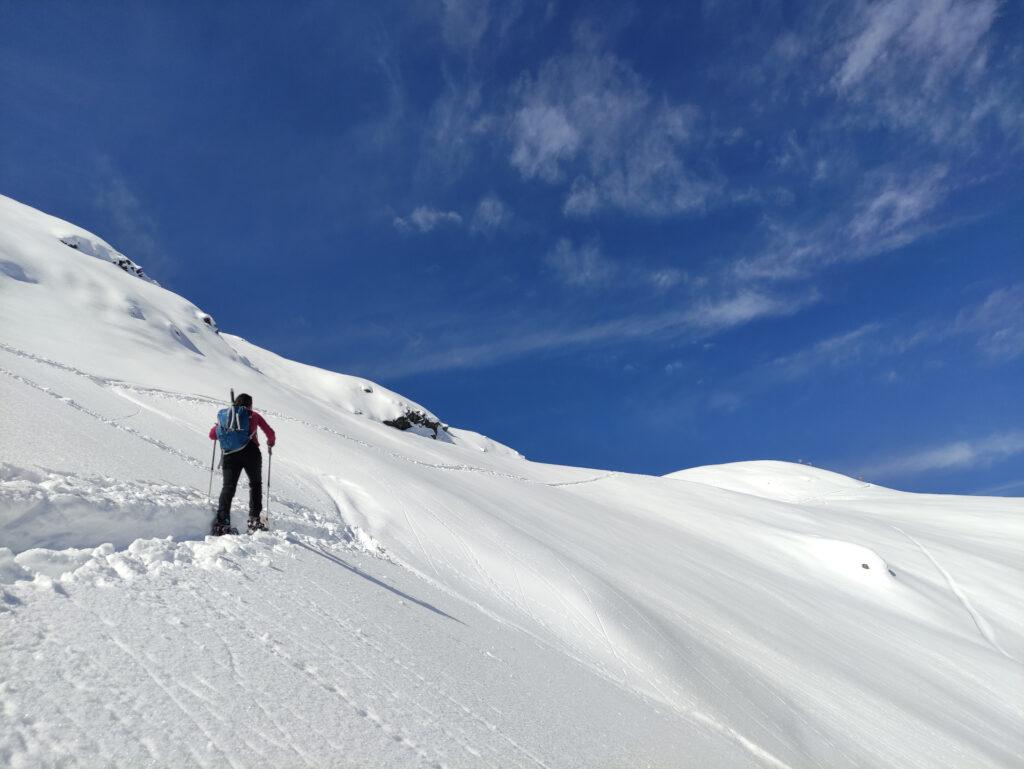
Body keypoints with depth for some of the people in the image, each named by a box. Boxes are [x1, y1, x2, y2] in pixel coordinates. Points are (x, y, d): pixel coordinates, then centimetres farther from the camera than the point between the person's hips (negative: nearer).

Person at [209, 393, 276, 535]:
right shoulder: (253, 415, 14)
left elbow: (212, 435, 16)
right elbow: (270, 433, 12)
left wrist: (218, 426, 37)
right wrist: (270, 444, 34)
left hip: (230, 455, 2)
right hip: (250, 452, -2)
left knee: (228, 487, 4)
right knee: (255, 484, 14)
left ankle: (222, 522, -11)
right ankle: (254, 519, 4)